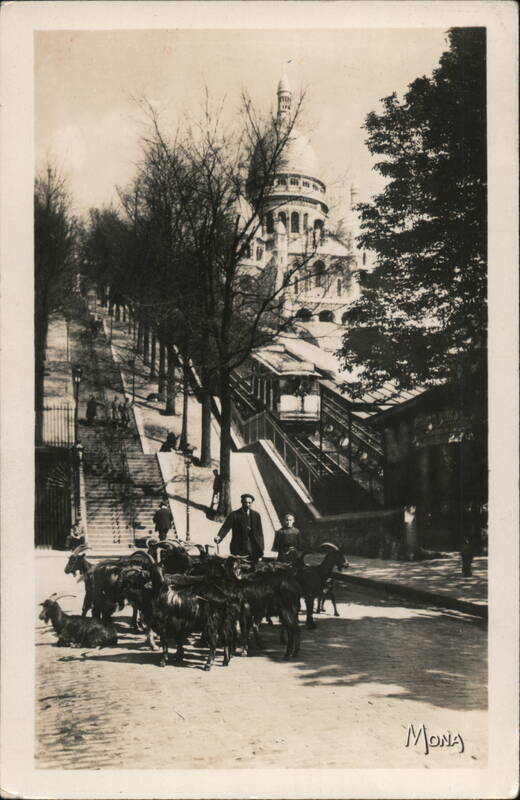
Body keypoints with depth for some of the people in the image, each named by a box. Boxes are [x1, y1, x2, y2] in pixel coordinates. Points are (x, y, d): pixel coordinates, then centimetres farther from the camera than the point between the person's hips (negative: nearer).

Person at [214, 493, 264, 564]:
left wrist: (261, 549, 4)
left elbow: (260, 532, 9)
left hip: (253, 549, 2)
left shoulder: (256, 515, 8)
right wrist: (219, 537, -29)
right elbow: (226, 527, -10)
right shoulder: (234, 515, 0)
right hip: (239, 549, -2)